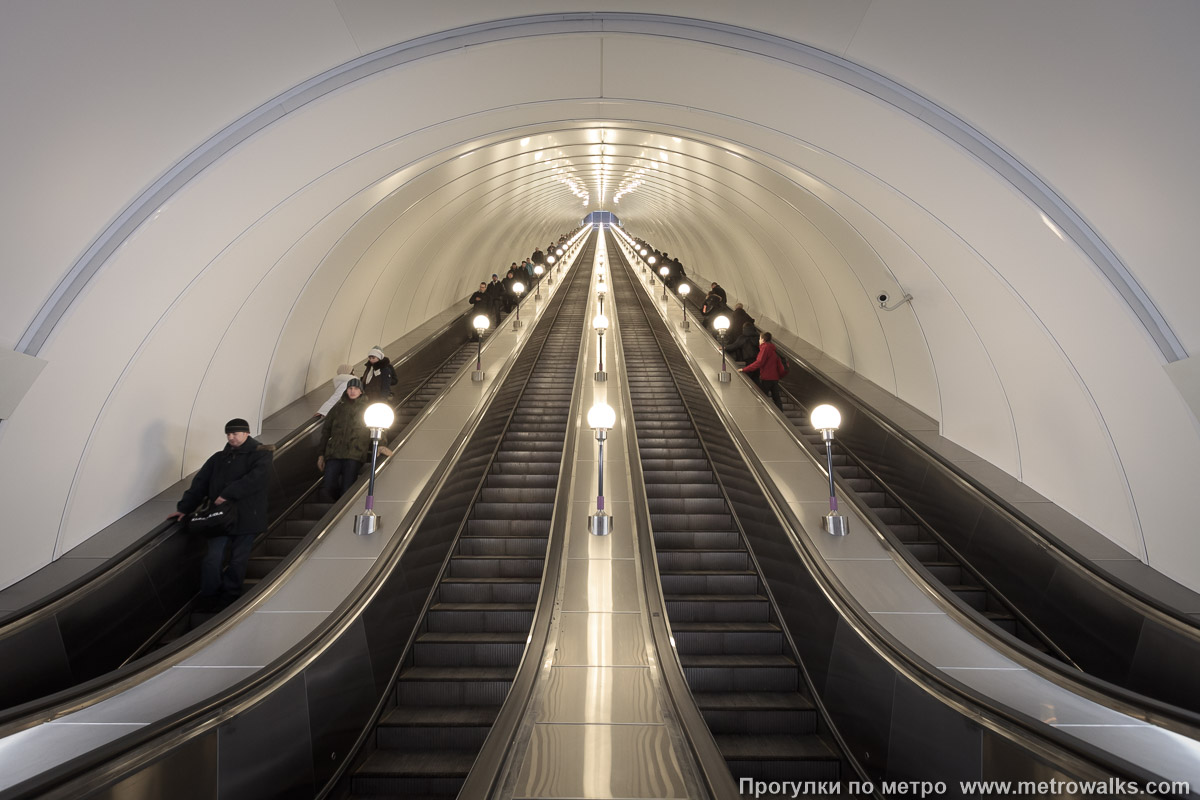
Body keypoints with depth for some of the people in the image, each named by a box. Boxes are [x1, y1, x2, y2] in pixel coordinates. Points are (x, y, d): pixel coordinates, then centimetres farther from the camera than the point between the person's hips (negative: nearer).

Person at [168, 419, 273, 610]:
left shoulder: (259, 454, -2)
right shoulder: (219, 458, 16)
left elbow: (257, 477, -21)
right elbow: (200, 483, 15)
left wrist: (228, 494, -22)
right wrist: (184, 507, 7)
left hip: (246, 517, -4)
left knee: (238, 560, 5)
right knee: (212, 559, -5)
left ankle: (229, 595, 21)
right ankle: (209, 596, 10)